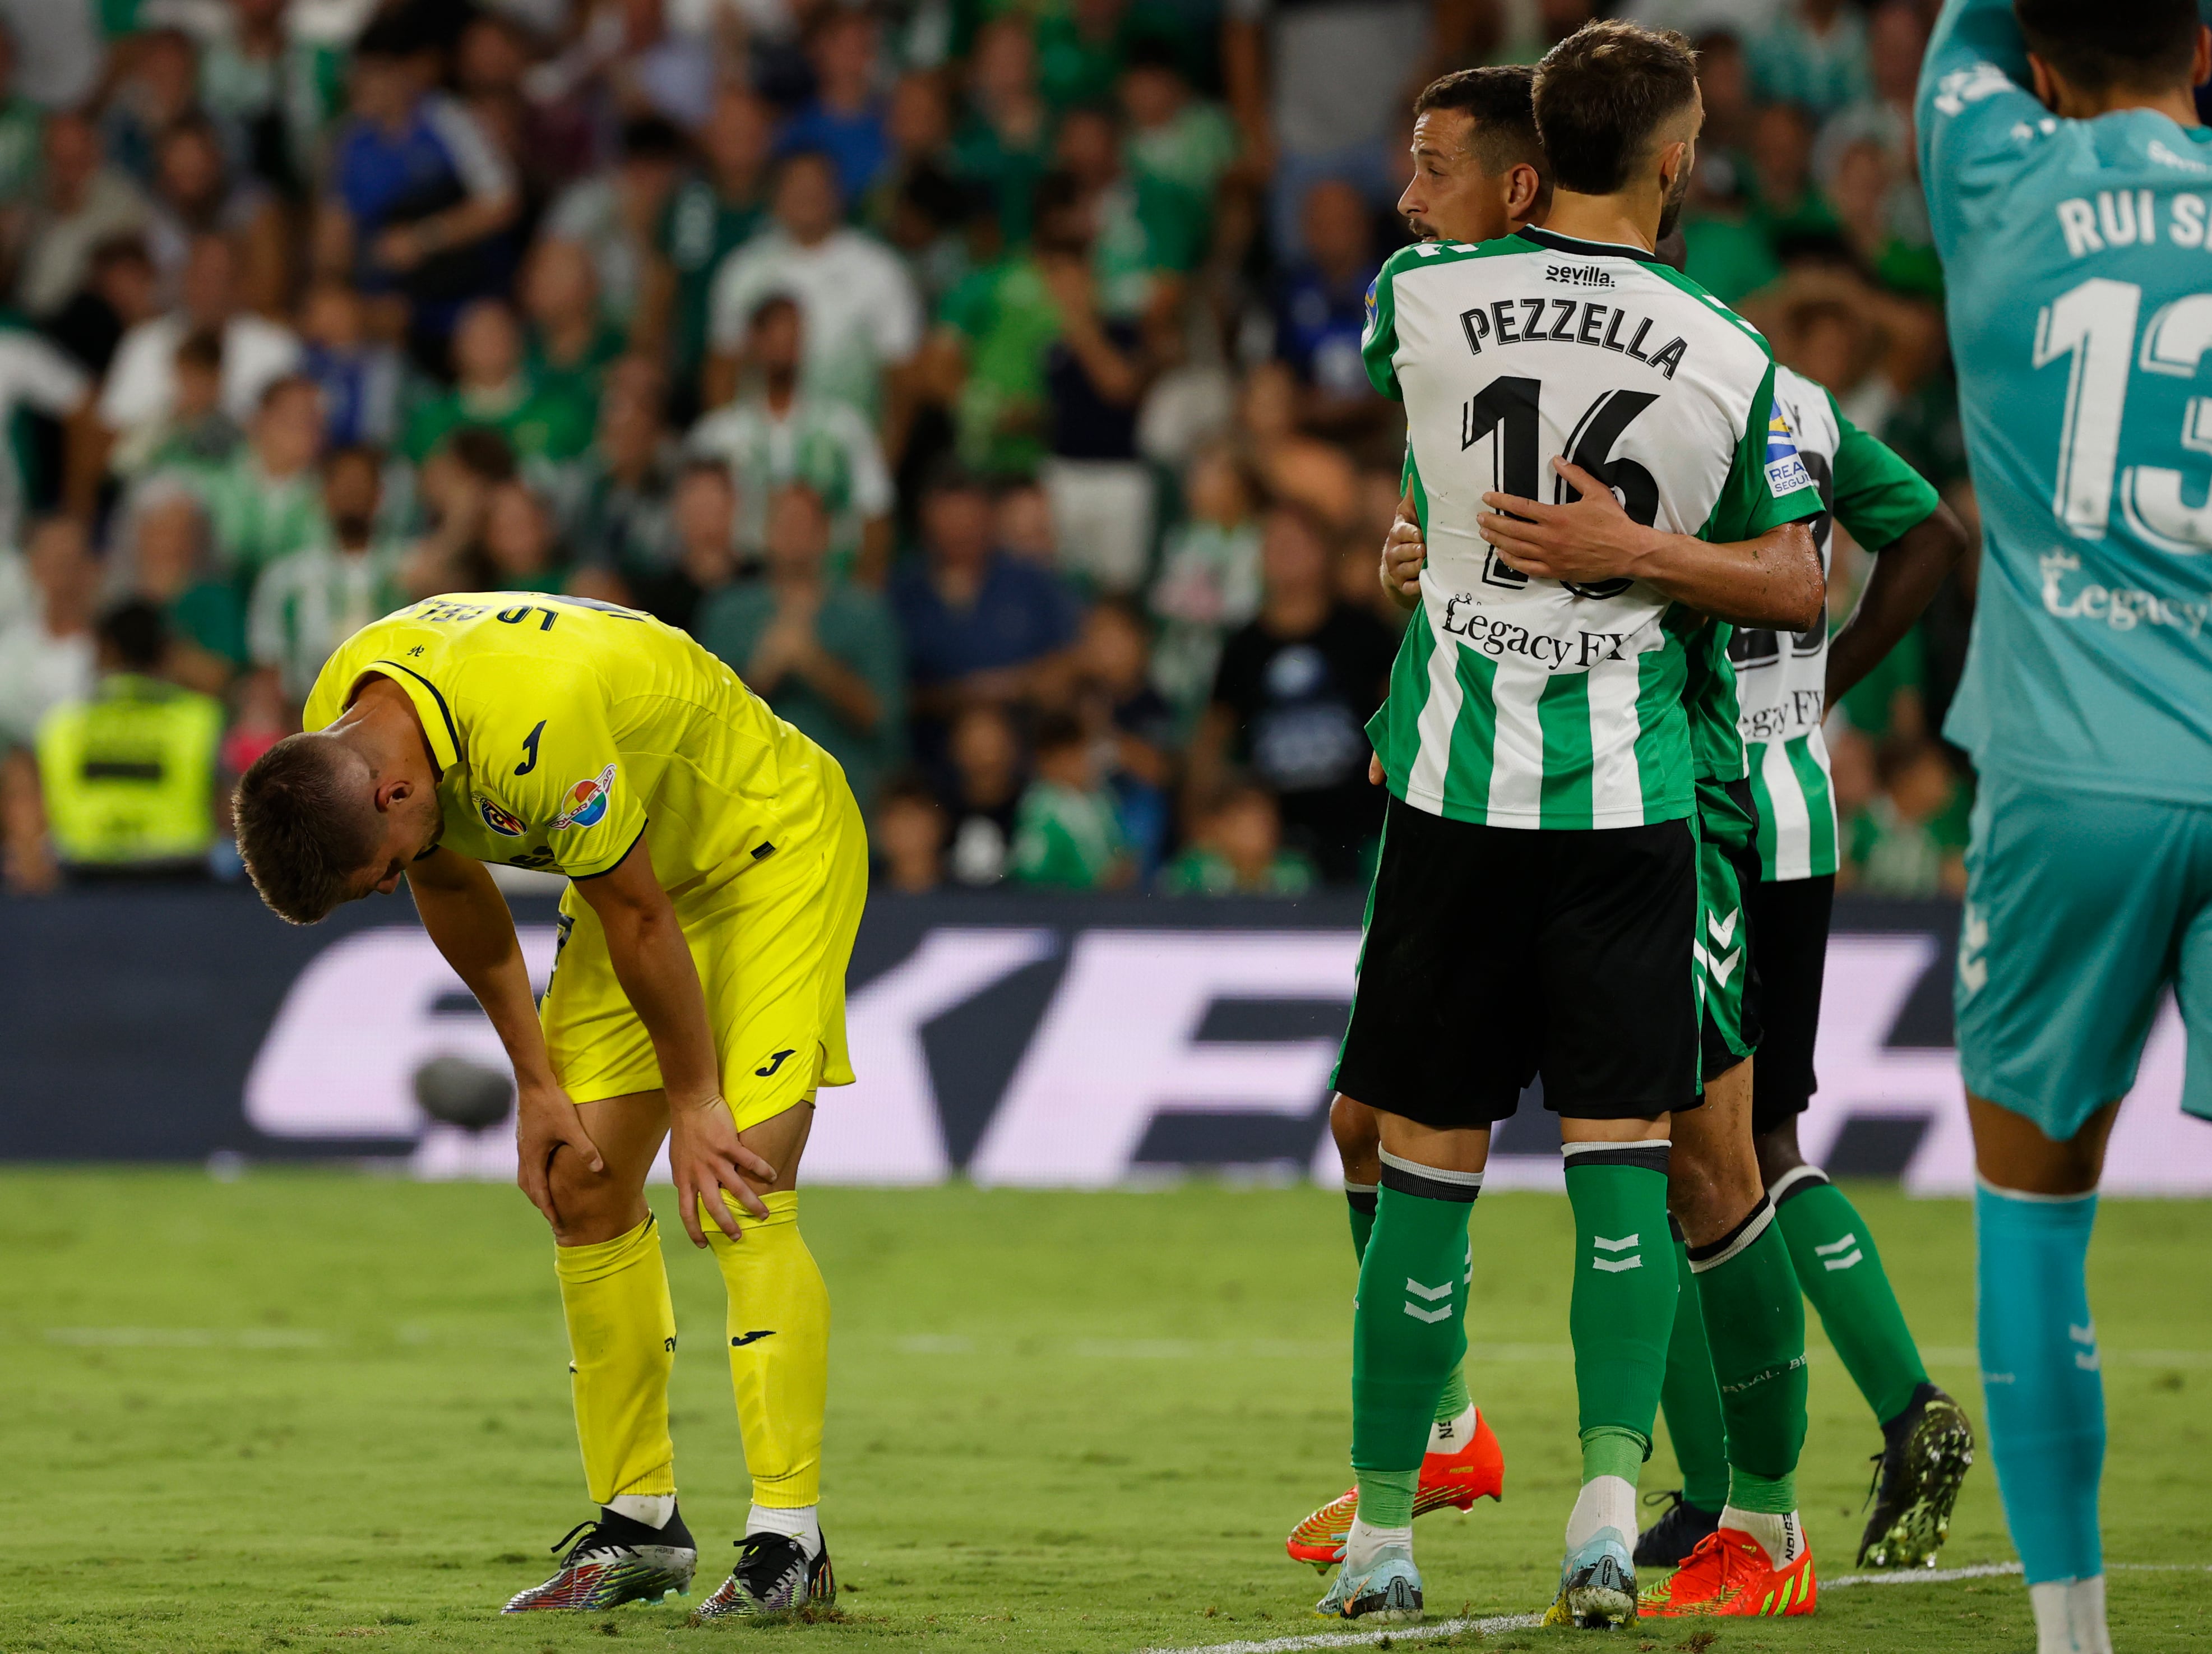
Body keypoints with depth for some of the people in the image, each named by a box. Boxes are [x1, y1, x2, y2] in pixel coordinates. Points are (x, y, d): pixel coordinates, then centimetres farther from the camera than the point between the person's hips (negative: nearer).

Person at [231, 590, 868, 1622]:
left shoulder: (535, 730, -39)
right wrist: (536, 1083, 5)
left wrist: (694, 1102, -14)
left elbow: (638, 920, -26)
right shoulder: (336, 733, -14)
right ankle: (637, 1526, 11)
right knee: (584, 1189, 2)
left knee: (739, 1201, -17)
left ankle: (788, 1544, -17)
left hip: (773, 848, -8)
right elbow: (453, 891, 4)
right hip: (639, 868, 8)